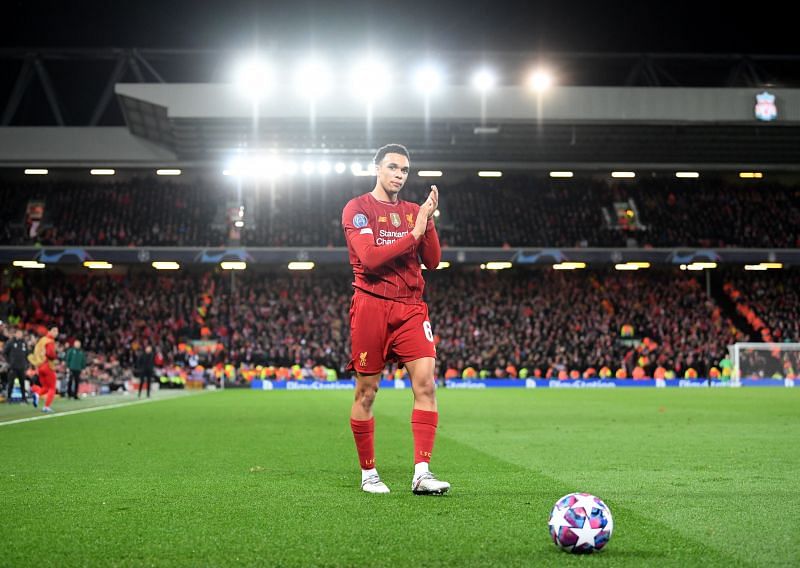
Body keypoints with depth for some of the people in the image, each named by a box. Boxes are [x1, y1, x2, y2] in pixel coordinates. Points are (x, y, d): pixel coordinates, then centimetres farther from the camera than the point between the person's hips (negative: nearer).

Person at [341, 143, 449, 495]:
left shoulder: (413, 212, 16)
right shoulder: (357, 208, 0)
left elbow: (432, 261, 9)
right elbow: (370, 257, -14)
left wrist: (429, 221, -4)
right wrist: (413, 233, -11)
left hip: (411, 308, 4)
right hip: (371, 306, -4)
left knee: (425, 383, -11)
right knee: (366, 392, 2)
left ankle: (422, 473, -11)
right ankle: (368, 474, 15)